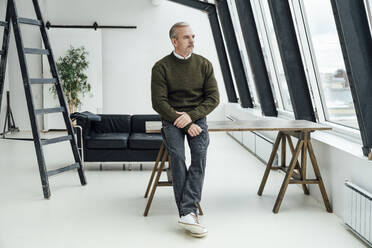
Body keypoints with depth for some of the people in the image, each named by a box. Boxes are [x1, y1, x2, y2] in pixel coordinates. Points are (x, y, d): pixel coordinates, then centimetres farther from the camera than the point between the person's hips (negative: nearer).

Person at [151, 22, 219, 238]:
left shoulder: (204, 64, 7)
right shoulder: (161, 67, -1)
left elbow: (213, 98, 2)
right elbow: (158, 102, -7)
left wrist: (191, 115, -14)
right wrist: (183, 122, -17)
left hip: (197, 117, 1)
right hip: (171, 119, -1)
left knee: (200, 153, -26)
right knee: (177, 156, -26)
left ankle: (188, 212, -32)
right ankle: (187, 213, -27)